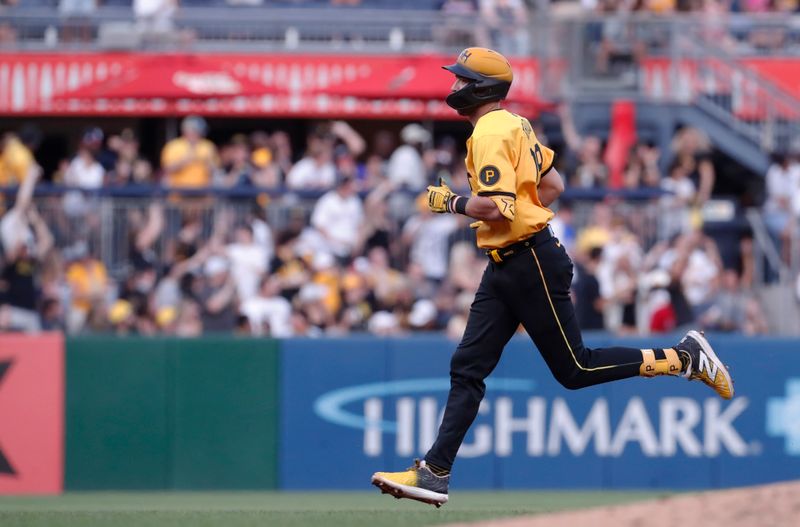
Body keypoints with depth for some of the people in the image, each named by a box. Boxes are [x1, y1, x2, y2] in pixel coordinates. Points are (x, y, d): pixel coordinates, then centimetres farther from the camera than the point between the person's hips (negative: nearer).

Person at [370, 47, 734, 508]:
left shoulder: (490, 132, -16)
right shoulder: (515, 124, 14)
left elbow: (497, 206, -25)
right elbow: (554, 184, 21)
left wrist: (451, 202, -12)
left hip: (530, 263, -10)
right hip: (505, 267, 10)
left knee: (575, 369, -4)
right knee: (467, 368, 4)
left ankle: (684, 359, 4)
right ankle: (434, 474, 1)